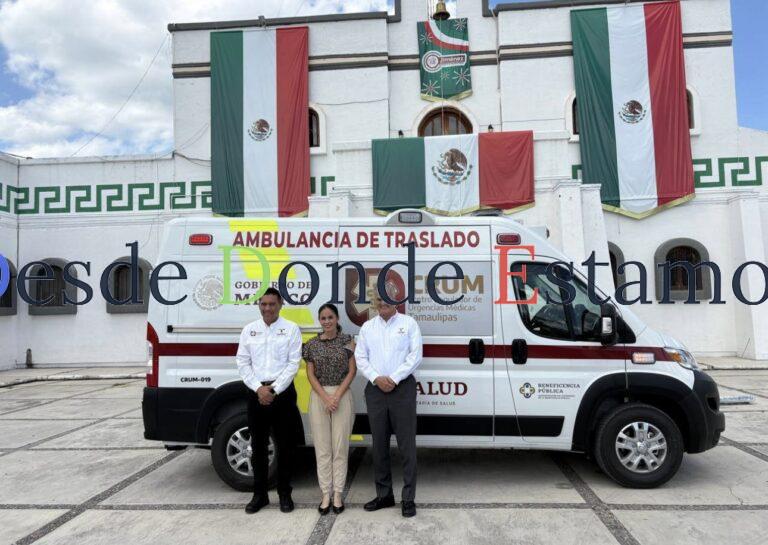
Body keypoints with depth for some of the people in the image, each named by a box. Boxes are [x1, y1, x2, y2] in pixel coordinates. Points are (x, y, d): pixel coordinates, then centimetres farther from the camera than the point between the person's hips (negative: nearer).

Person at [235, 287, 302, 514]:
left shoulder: (291, 329, -1)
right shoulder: (249, 330, 7)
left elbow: (293, 363, -6)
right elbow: (242, 363, 4)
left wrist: (274, 390, -12)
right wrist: (259, 388, -8)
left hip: (283, 393, -2)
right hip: (256, 392, 3)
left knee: (285, 445, 4)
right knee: (258, 445, 10)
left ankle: (284, 494, 17)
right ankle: (259, 494, 22)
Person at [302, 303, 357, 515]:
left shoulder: (347, 340, 1)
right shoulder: (312, 344, 5)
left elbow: (352, 371, -1)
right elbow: (310, 374, 3)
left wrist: (337, 396, -11)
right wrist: (326, 398, -9)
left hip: (343, 396, -1)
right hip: (319, 397, 1)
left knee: (340, 446, 2)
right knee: (322, 447, 5)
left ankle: (337, 494, 12)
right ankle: (326, 495, 14)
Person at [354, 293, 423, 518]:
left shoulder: (408, 323, 3)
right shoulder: (367, 327, 11)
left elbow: (415, 356, -5)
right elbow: (360, 357, 6)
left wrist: (393, 379, -11)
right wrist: (377, 378, -9)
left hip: (402, 388, -3)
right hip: (375, 389, 4)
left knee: (406, 445, -2)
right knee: (379, 445, 10)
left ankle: (408, 498, 7)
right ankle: (384, 495, 22)